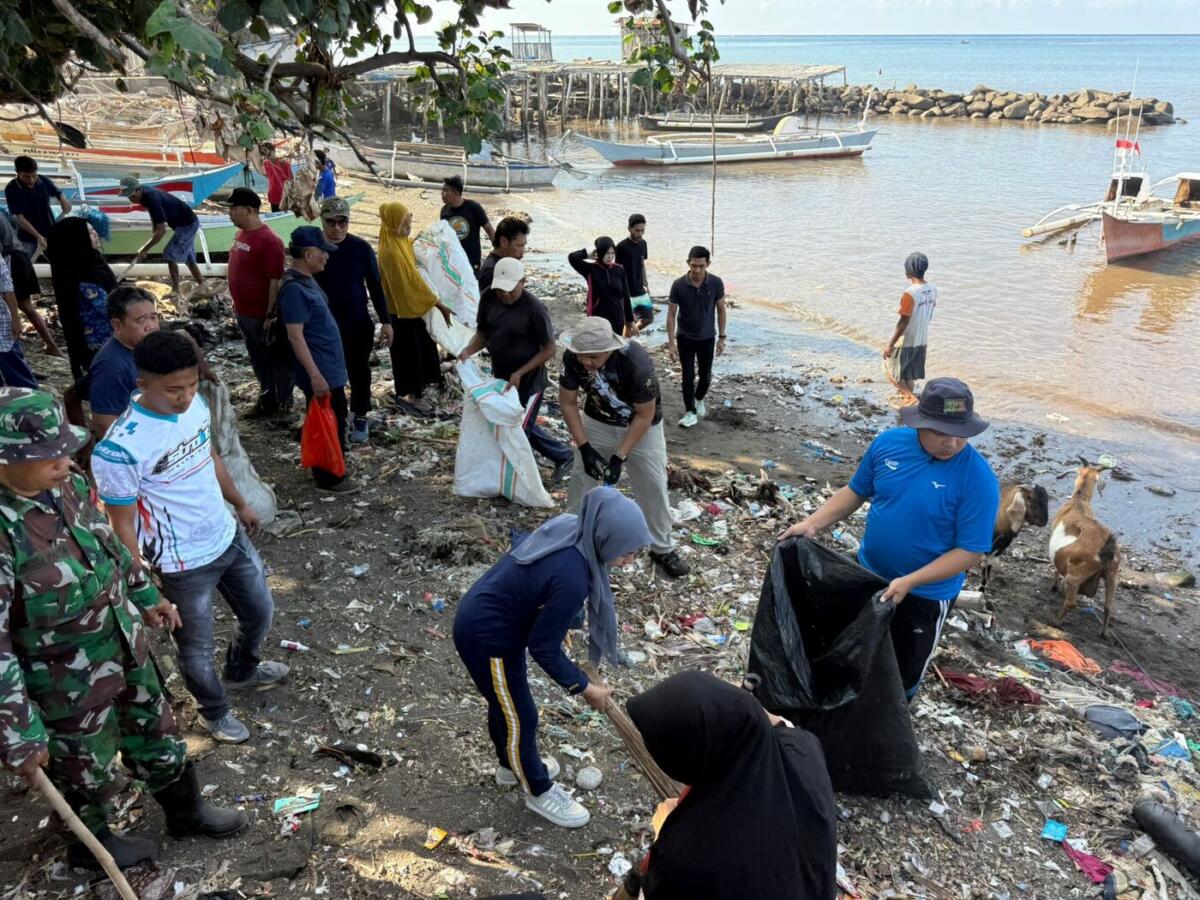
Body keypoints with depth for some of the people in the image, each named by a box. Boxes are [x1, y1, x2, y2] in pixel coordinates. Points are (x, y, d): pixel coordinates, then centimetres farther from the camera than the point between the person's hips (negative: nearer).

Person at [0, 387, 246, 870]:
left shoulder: (67, 485, -11)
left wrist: (145, 595, 21)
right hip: (69, 687, -6)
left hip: (126, 650, 6)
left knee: (157, 737, 26)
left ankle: (186, 812, 53)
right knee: (89, 773, 21)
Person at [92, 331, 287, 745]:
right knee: (197, 648, 16)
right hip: (182, 566, -6)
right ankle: (215, 712, 46)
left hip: (230, 538, 7)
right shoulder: (120, 449, -30)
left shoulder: (196, 403, -10)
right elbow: (122, 527, -20)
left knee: (259, 612, 26)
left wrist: (241, 504, 22)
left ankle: (242, 671, 57)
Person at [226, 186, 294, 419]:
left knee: (276, 359, 7)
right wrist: (237, 304, 19)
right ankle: (268, 399, 34)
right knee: (258, 359, 20)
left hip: (261, 315, -9)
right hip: (243, 313, 9)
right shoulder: (241, 234, 6)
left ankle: (284, 404, 20)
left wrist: (270, 316, -20)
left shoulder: (269, 241, -21)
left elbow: (276, 282, -21)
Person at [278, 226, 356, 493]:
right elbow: (295, 336, -24)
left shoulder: (306, 280, 7)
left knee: (337, 417, 23)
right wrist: (314, 374, -24)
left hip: (330, 365, 9)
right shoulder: (294, 288, -23)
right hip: (319, 370, -9)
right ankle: (328, 477, 16)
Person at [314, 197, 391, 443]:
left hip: (358, 325, 0)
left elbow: (375, 286, -1)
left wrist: (385, 321, -3)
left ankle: (360, 417, 32)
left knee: (359, 372, 14)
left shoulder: (361, 248, -8)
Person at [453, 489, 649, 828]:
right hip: (486, 637, -9)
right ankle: (538, 791, 36)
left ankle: (511, 765, 53)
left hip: (482, 615, 9)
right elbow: (543, 647, -22)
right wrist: (584, 688, -10)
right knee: (520, 717, 13)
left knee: (504, 703, 29)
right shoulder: (571, 578, -35)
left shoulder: (570, 527, -11)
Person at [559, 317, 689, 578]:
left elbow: (644, 415, -25)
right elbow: (568, 403, -13)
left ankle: (662, 548, 22)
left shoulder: (637, 362, -37)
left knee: (653, 487, 4)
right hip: (597, 423, 3)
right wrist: (585, 448, -20)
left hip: (642, 427, -3)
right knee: (581, 480, 7)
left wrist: (620, 456, -27)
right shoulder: (572, 357, -26)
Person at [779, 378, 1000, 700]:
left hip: (926, 594, -4)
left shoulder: (978, 478, -25)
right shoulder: (888, 443, -13)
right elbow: (856, 491, 1)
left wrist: (908, 582, -29)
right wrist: (812, 524, -10)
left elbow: (970, 551, -22)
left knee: (904, 672, 18)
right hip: (868, 574, 4)